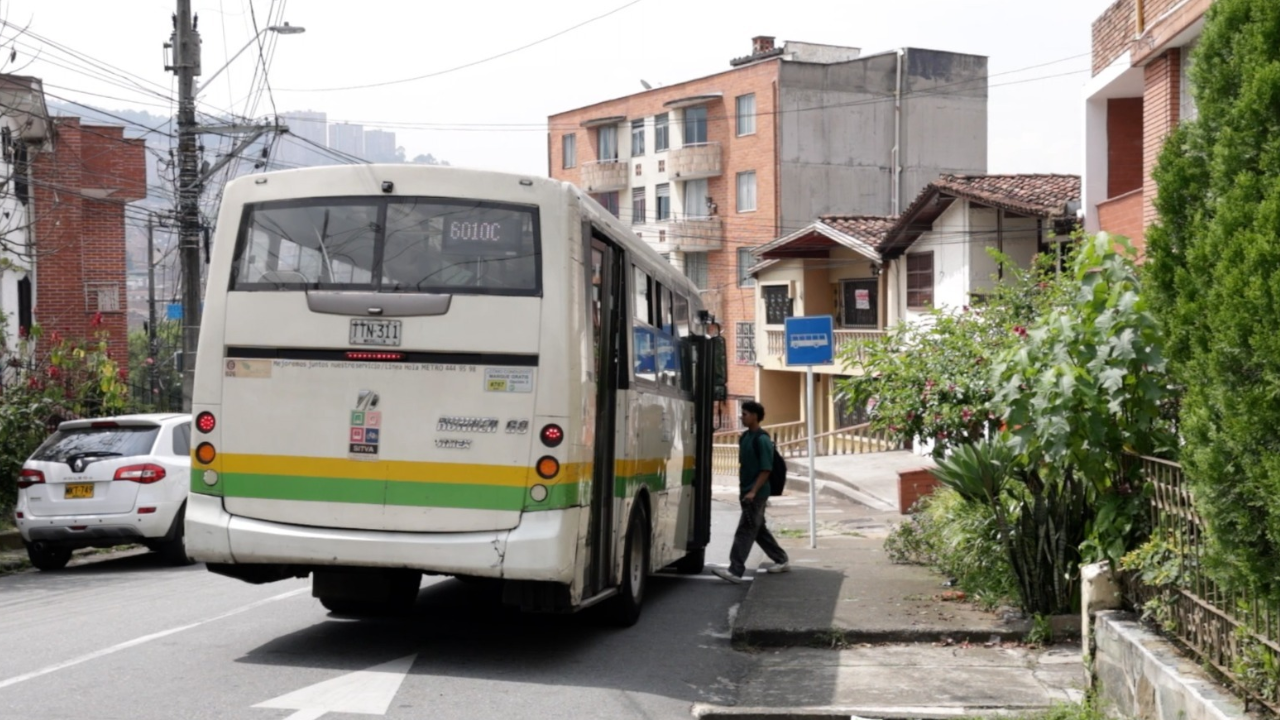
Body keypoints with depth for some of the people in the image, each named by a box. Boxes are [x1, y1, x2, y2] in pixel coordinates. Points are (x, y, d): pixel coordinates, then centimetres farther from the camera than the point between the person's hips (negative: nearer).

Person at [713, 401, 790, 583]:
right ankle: (782, 560, 28)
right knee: (759, 529, 16)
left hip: (757, 494, -9)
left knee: (745, 531, -10)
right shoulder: (744, 437, 11)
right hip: (746, 492, 9)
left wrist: (753, 492, -21)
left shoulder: (762, 440, -15)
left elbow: (766, 470, -17)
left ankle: (735, 570, -12)